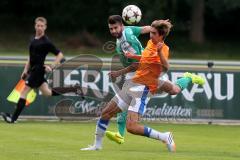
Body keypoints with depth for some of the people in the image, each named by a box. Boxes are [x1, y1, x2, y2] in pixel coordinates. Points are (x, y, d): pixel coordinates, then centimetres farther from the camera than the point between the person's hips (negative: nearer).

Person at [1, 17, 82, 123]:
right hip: (33, 70, 9)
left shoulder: (46, 42, -11)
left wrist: (52, 67, -16)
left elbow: (60, 55, -9)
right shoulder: (33, 40, 13)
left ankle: (13, 118, -9)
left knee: (24, 92, -10)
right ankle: (74, 89, 23)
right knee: (47, 93, 14)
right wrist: (26, 70, 16)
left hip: (38, 70, -9)